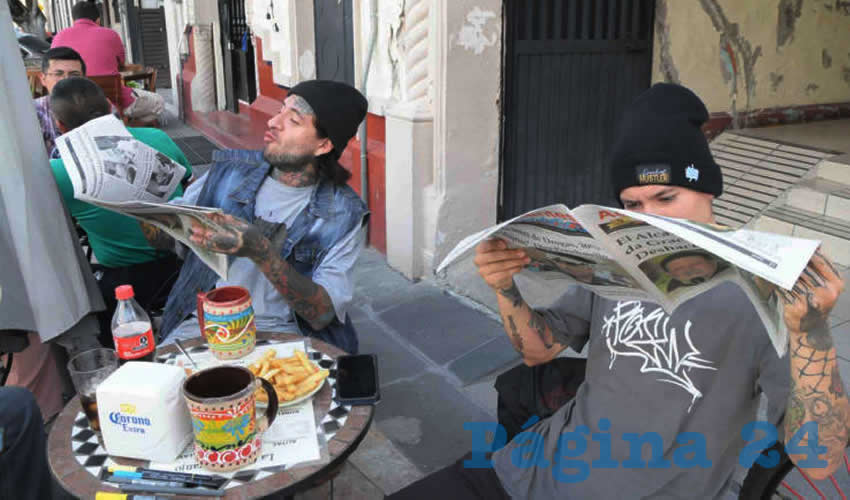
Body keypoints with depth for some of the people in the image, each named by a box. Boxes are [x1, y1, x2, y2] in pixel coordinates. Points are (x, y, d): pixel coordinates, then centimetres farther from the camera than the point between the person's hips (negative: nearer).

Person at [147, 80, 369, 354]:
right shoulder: (229, 169, 6)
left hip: (281, 332, -2)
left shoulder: (344, 214, -5)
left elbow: (322, 314, -13)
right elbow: (164, 236, 11)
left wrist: (261, 252, -26)